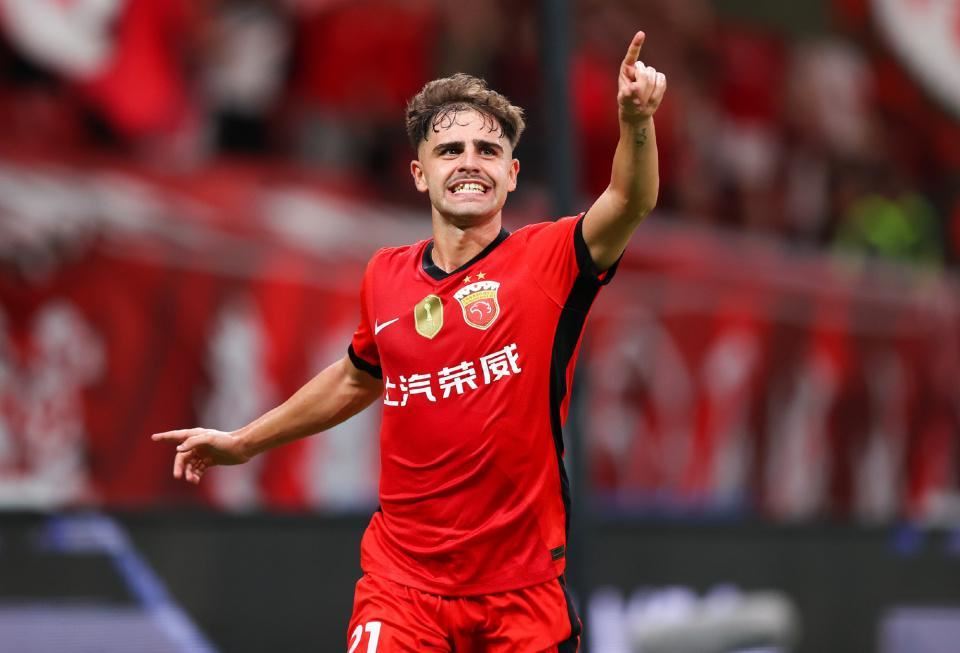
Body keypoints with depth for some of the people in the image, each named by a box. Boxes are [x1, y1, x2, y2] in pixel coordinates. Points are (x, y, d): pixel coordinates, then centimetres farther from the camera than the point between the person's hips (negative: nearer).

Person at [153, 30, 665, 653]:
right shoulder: (386, 276, 5)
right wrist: (243, 442, 32)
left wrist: (636, 122, -45)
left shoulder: (547, 259, -6)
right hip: (404, 582, 2)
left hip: (522, 590, -2)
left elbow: (629, 204, -26)